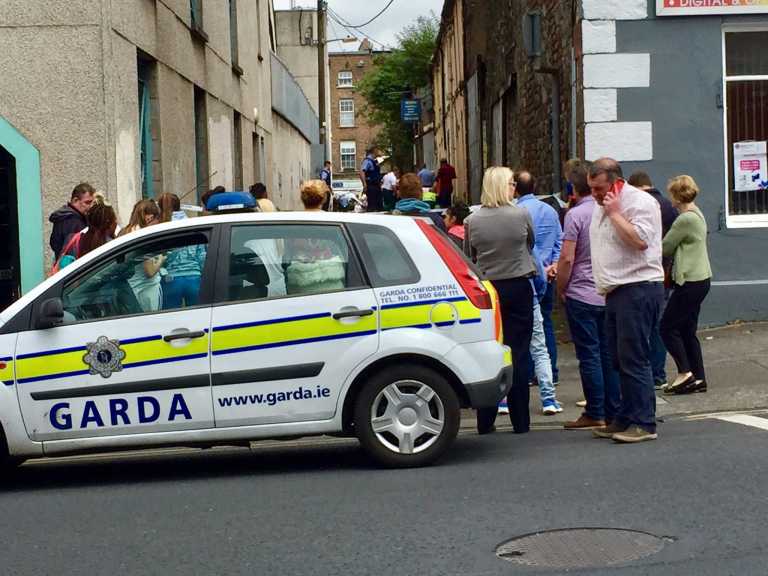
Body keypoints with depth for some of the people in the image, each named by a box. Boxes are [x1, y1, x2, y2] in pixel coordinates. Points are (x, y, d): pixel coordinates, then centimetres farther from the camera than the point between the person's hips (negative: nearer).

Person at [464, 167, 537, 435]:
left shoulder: (472, 221, -5)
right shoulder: (521, 215, -9)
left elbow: (468, 257, 6)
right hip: (518, 287, -1)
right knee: (518, 353, 5)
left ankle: (485, 421, 10)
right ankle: (520, 420, 8)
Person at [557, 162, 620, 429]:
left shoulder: (576, 214, -12)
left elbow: (567, 259, -16)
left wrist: (561, 288, -2)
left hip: (582, 295, -6)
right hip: (609, 294, 6)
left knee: (589, 355, -1)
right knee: (609, 354, 10)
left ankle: (595, 414, 2)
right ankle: (613, 412, 14)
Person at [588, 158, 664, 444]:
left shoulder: (640, 202, -9)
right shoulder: (601, 206, 19)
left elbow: (639, 240, -22)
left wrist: (615, 213, -15)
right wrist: (604, 287, 19)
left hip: (638, 288, -9)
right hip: (615, 291, 9)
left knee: (633, 358, -11)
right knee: (620, 360, 11)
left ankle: (644, 423, -9)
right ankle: (626, 419, 17)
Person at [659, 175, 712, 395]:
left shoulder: (685, 219, -17)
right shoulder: (696, 213, 13)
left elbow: (665, 248, -10)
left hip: (691, 282, -10)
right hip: (700, 278, 10)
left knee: (668, 327, -2)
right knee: (688, 331, 12)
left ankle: (685, 373, -2)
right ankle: (698, 379, 13)